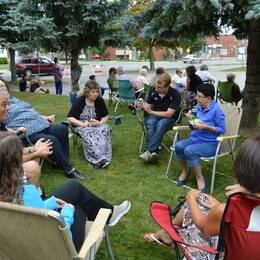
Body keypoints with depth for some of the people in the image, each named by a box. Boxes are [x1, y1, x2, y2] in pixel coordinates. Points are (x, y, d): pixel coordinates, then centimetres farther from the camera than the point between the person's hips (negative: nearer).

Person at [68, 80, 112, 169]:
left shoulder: (100, 100, 5)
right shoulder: (79, 101, -4)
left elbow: (106, 116, 12)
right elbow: (70, 118, -7)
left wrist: (100, 122, -10)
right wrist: (83, 124, -21)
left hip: (97, 125, 2)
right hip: (82, 126, -2)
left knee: (104, 130, -33)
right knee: (89, 134, -37)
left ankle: (96, 160, -43)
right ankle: (100, 158, -47)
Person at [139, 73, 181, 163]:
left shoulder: (175, 94, -16)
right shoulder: (153, 91, -4)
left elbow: (169, 114, -18)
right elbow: (148, 106, 5)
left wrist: (151, 112, -18)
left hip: (169, 118, -3)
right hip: (154, 115, 3)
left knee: (161, 124, -37)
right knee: (150, 123, -32)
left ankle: (149, 151, -42)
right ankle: (154, 152, -44)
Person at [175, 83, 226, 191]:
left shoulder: (216, 110, -13)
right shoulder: (198, 107, 5)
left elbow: (222, 130, -12)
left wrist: (206, 127, -21)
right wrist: (191, 119, -7)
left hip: (210, 143, -6)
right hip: (194, 139, 6)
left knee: (189, 150, -31)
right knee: (179, 146, -22)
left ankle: (199, 177, -10)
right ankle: (185, 171, 3)